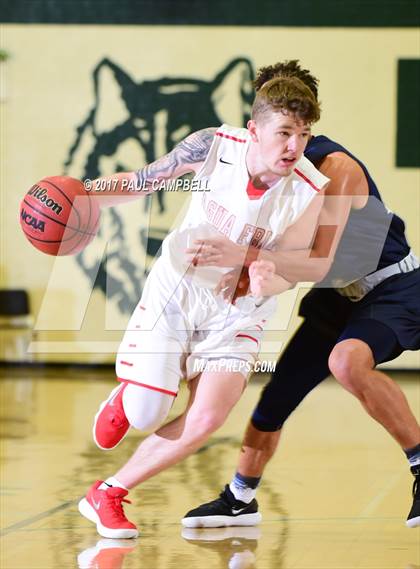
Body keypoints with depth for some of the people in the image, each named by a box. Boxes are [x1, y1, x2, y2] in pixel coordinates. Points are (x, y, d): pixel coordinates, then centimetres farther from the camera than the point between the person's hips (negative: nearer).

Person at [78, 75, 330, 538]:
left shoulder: (311, 192, -21)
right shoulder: (215, 146, -19)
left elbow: (282, 278, -19)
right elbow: (142, 181, -3)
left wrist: (233, 255, -38)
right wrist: (85, 194, -19)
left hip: (237, 310, 0)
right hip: (176, 287, 0)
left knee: (206, 419, -17)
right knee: (143, 416, -8)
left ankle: (107, 495, 3)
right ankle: (123, 400, 33)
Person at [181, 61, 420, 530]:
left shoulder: (336, 167, -27)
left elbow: (320, 263, -32)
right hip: (341, 296, 8)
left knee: (347, 362, -36)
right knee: (276, 395, 9)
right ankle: (240, 499, 29)